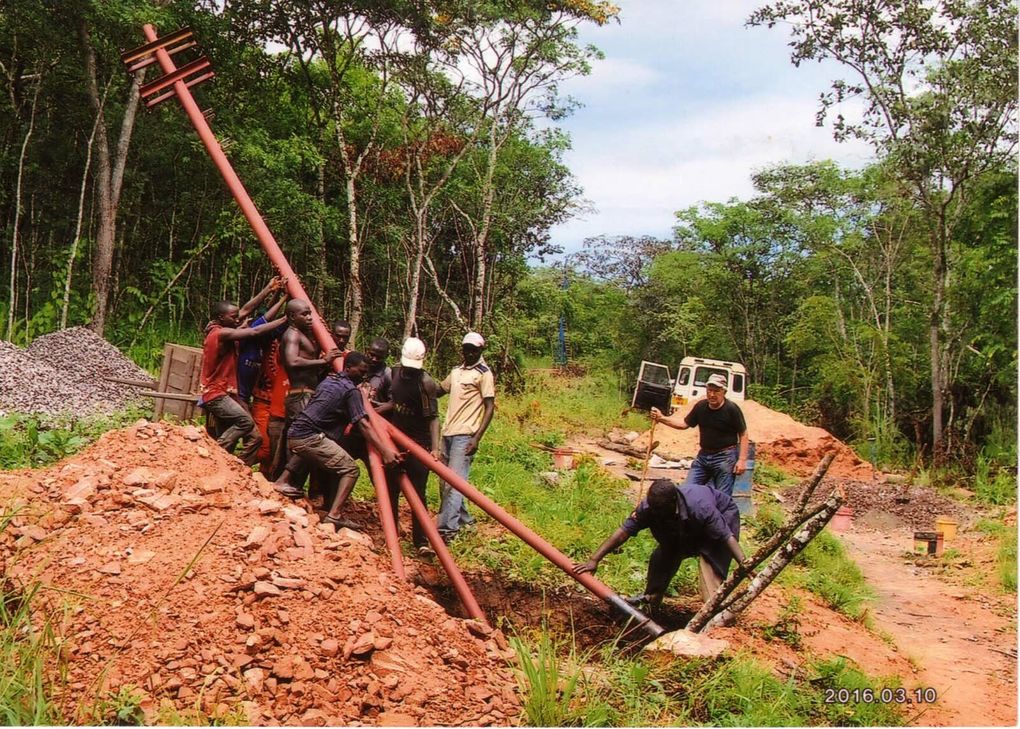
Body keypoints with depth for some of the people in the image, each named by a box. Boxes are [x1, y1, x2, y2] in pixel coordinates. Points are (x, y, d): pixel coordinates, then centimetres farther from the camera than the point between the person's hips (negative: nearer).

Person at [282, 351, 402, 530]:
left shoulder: (328, 380, 20)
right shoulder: (351, 390, -6)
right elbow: (363, 425, -17)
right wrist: (385, 451, -25)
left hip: (293, 435, 9)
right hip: (310, 437, -9)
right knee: (350, 469, -9)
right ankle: (333, 516, -21)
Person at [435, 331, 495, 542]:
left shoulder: (484, 373, -3)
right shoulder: (456, 371, 17)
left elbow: (490, 407, -8)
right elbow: (439, 391, 30)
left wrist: (477, 437, -16)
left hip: (465, 435, -7)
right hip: (448, 432, 7)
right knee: (444, 482, 11)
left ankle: (447, 527, -18)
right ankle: (463, 518, 25)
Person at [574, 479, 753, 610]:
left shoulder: (700, 508, -44)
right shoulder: (649, 507, -29)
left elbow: (727, 536, -39)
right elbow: (624, 532, -28)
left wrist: (742, 562, -53)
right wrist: (594, 560, -33)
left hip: (722, 516, -5)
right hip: (685, 529, 6)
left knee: (710, 562, -26)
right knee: (661, 558, 3)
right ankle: (651, 600, 24)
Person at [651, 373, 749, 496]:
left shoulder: (732, 409, -13)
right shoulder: (700, 406, 2)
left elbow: (743, 434, -8)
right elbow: (684, 424, 12)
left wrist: (742, 459, -15)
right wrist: (662, 418, 1)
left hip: (725, 458, -5)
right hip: (703, 455, 6)